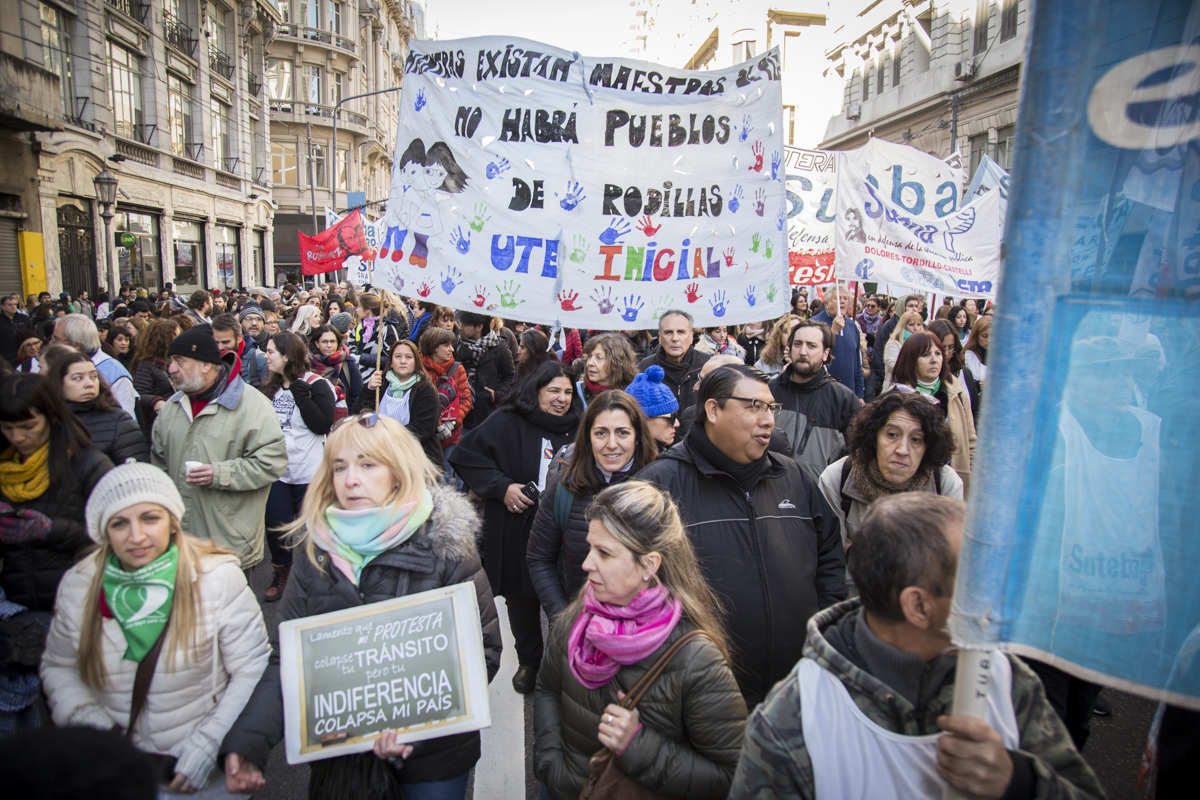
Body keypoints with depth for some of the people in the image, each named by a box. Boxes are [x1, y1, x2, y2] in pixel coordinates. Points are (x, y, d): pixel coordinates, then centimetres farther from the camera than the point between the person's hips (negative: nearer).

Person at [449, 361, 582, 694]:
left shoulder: (577, 428, 5)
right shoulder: (507, 423, -6)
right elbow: (464, 455, -8)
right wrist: (501, 486, -14)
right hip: (516, 532, -1)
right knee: (521, 597, 13)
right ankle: (528, 662, 34)